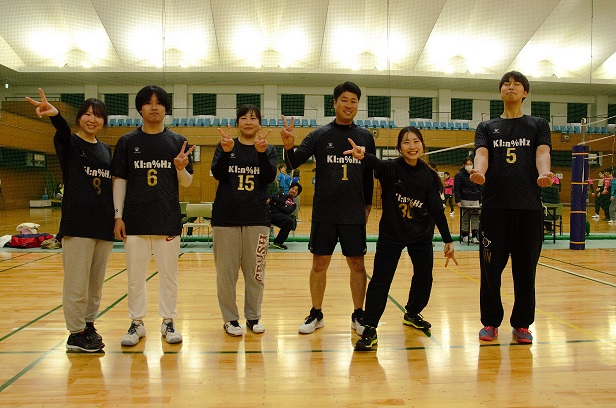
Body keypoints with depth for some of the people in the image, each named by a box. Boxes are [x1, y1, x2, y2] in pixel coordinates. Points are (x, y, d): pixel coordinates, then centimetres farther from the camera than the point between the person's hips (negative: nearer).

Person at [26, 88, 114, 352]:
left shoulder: (106, 150, 15)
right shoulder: (69, 143, -1)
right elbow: (63, 133, -25)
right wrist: (55, 115, -48)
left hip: (104, 224, 5)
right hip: (77, 224, -5)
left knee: (96, 283, 12)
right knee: (77, 283, -2)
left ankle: (88, 325, 26)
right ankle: (76, 335, 10)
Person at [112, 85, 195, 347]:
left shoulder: (177, 142, 4)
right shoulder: (127, 142, 5)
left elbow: (187, 183, 5)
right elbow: (119, 180, 5)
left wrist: (180, 168, -17)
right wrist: (118, 216, -1)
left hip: (168, 219, 0)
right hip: (135, 219, 0)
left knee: (168, 274, 8)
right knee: (135, 275, 8)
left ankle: (168, 322, 21)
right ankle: (137, 323, 22)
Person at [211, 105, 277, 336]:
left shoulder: (268, 150, 8)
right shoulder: (224, 146, 8)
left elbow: (270, 178, -7)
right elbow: (217, 174, -7)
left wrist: (261, 152, -22)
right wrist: (226, 152, -23)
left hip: (257, 218, 1)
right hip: (226, 217, 0)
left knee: (255, 271, 6)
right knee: (226, 271, 2)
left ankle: (253, 316, 20)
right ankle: (230, 318, 15)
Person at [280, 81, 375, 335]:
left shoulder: (365, 137, 6)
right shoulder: (320, 135, 1)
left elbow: (369, 175, 12)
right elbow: (293, 164, -6)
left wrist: (367, 205, 10)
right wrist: (289, 147, -26)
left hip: (354, 214, 1)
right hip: (324, 212, -1)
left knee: (357, 264, 6)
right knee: (319, 263, 6)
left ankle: (358, 315, 22)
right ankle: (316, 315, 22)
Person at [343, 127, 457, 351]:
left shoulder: (428, 175, -6)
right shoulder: (391, 168, -15)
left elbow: (436, 209, -2)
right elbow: (377, 163, -39)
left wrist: (448, 240, -2)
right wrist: (363, 155, -63)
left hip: (421, 234, 4)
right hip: (391, 234, -4)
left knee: (424, 277, 13)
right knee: (380, 280, -9)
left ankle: (412, 314, 39)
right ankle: (369, 329, -3)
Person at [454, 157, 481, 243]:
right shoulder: (459, 175, -1)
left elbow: (479, 188, 21)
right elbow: (456, 189, -8)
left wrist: (480, 200, 16)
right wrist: (458, 200, -17)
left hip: (475, 200, 5)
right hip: (465, 200, -4)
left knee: (476, 218, -1)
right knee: (465, 218, 0)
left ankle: (474, 236, 3)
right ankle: (465, 235, 12)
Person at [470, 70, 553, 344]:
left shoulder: (538, 125, 15)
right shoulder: (487, 127, 16)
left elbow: (542, 152, -2)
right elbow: (482, 154, -1)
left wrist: (543, 173, -26)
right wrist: (479, 172, -26)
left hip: (529, 206, 0)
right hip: (494, 206, 0)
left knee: (525, 269, 5)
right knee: (491, 268, 2)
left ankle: (522, 324, 19)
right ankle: (490, 322, 17)